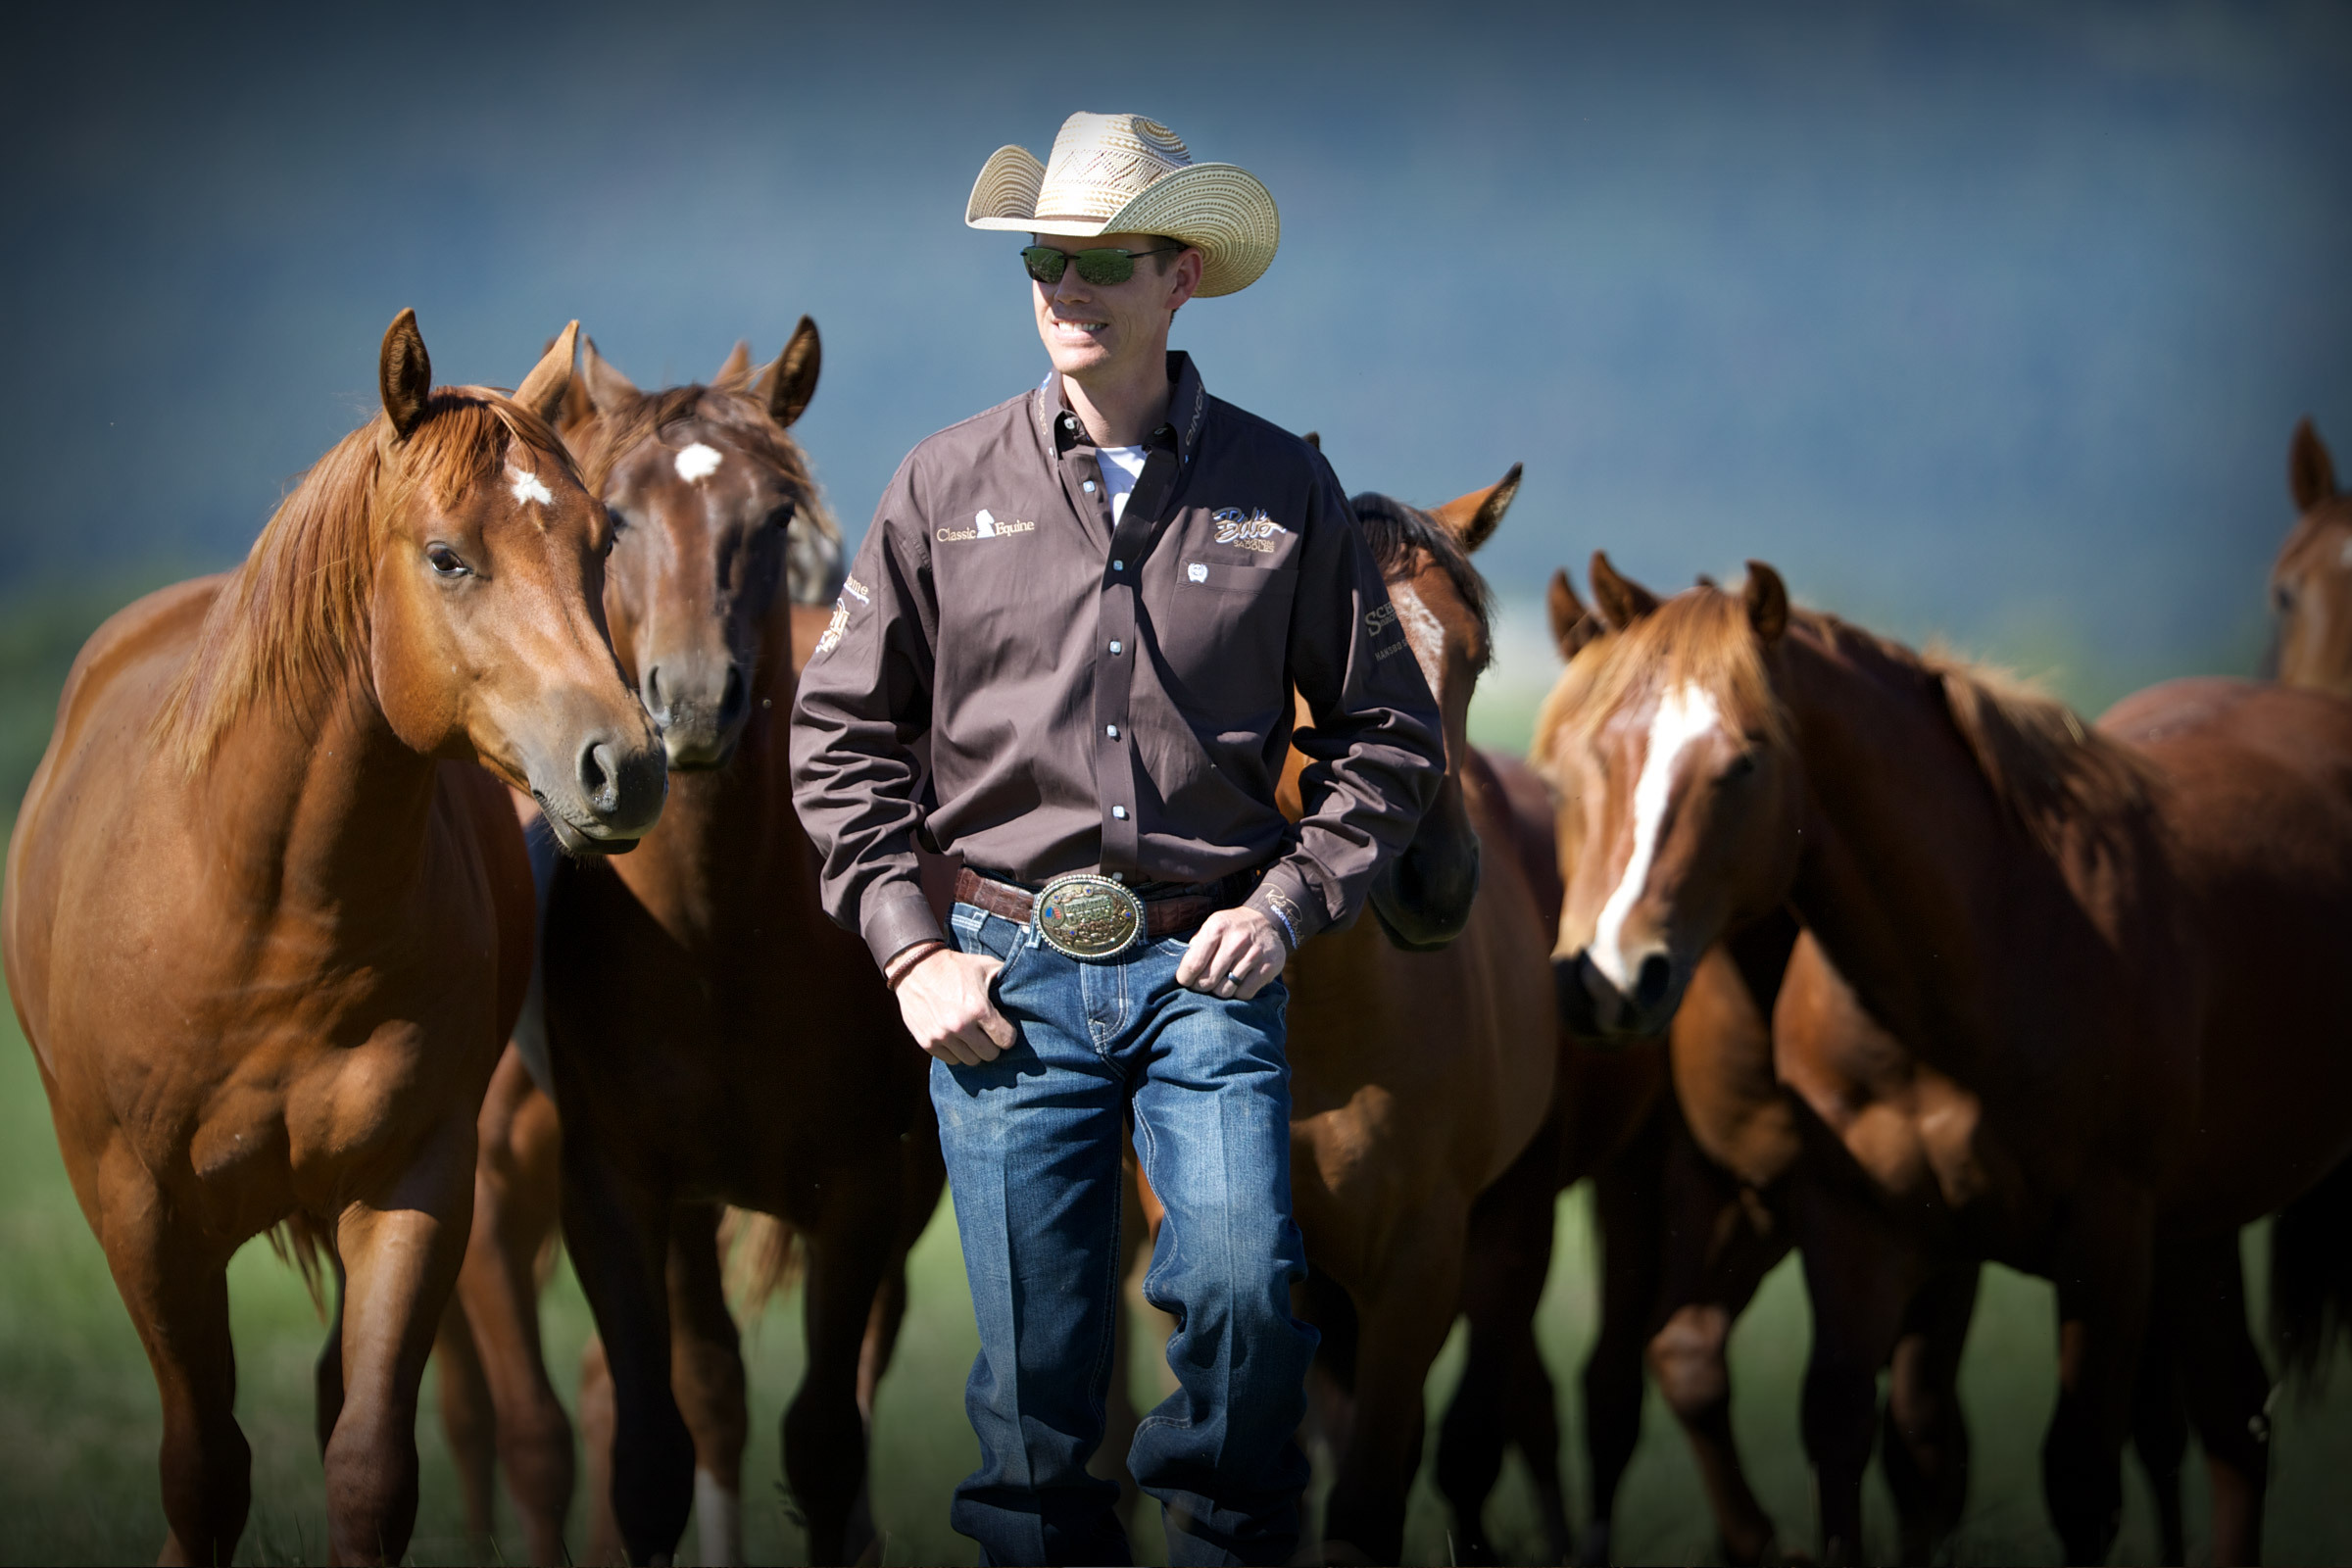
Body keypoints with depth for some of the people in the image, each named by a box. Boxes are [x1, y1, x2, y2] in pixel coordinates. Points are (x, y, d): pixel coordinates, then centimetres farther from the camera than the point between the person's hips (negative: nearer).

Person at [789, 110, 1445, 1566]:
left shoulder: (1284, 490, 2)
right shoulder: (948, 487, 4)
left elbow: (1392, 734, 8)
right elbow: (843, 733, 9)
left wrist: (1287, 903, -4)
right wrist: (909, 946, 0)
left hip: (1205, 966, -1)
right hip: (1005, 972, 1)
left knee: (1244, 1285, -21)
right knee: (1034, 1363, 3)